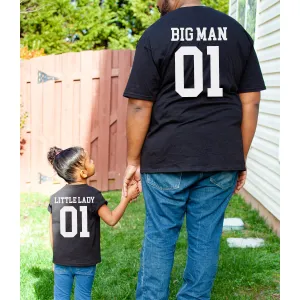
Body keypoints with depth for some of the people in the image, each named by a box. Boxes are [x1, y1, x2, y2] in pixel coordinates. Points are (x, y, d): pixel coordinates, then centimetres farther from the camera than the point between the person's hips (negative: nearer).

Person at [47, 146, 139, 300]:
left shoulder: (55, 198, -1)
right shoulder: (93, 195, -12)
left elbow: (52, 233, 3)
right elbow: (112, 219, -10)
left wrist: (57, 257, 15)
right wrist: (127, 197, -4)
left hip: (61, 261, 2)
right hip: (85, 262, -2)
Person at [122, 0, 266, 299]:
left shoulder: (155, 34, -3)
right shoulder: (236, 32, 8)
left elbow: (139, 106, -6)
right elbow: (250, 102, 6)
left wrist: (133, 160, 3)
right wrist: (240, 159, 12)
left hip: (167, 157, -2)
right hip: (221, 158, 3)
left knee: (159, 235, 9)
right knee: (206, 236, 10)